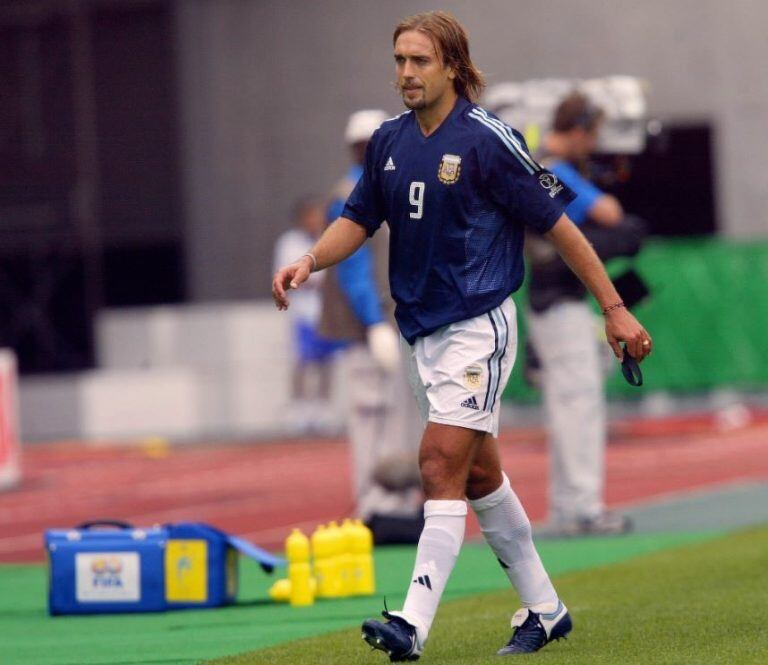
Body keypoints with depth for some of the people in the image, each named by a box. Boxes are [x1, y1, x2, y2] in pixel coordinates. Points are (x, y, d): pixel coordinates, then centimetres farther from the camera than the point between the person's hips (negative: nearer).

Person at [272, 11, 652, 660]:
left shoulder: (488, 139, -12)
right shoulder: (389, 141, 6)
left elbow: (557, 224, -8)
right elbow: (359, 219, 15)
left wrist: (615, 308, -6)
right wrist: (309, 261, -6)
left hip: (479, 325, -7)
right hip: (424, 331, 7)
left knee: (443, 465, -15)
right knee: (479, 473, 14)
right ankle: (544, 610, 26)